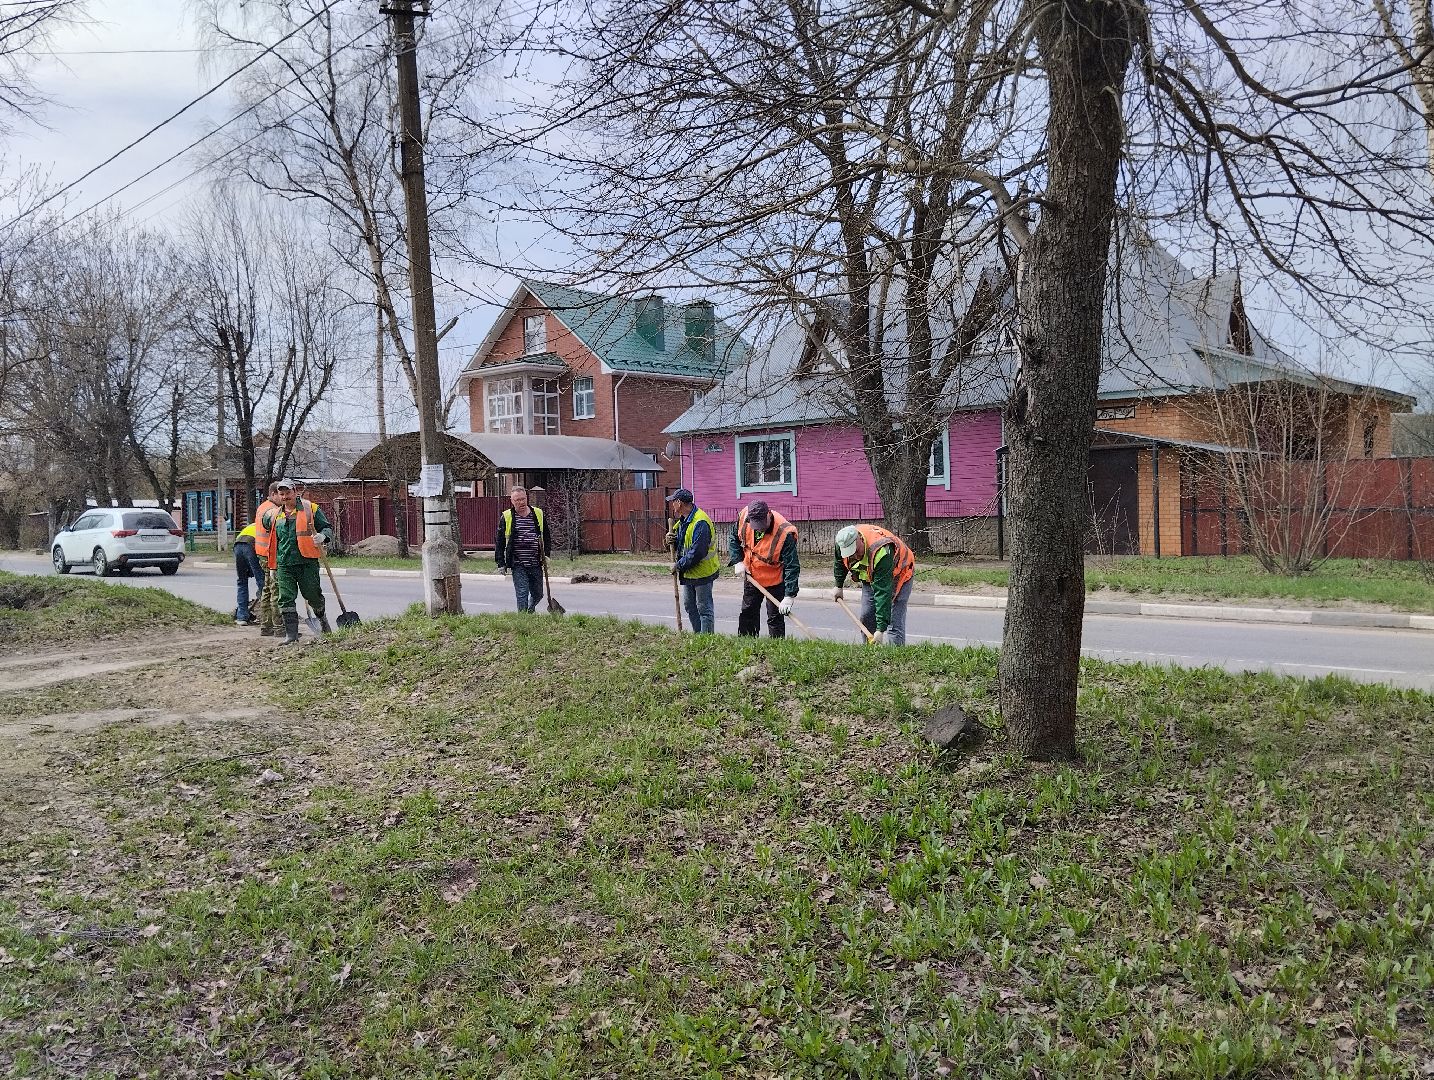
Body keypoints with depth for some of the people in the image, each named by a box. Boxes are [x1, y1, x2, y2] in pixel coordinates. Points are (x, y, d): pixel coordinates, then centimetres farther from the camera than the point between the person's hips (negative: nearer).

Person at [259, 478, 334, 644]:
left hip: (307, 561, -3)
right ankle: (291, 635, 1)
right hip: (284, 564, 3)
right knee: (286, 599, -3)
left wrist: (322, 536, -18)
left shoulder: (310, 509, 3)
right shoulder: (274, 515, 14)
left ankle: (322, 616, 36)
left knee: (312, 594, 3)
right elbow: (264, 523, 35)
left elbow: (327, 528, 4)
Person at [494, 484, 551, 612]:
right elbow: (499, 542, 3)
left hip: (536, 564, 3)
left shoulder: (539, 514, 7)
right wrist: (501, 563, -1)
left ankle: (530, 611, 41)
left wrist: (546, 554, 4)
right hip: (518, 565, -3)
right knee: (522, 595, -8)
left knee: (538, 594, 13)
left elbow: (546, 537, 17)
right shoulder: (506, 518, -1)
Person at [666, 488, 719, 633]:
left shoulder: (700, 522, -24)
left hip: (702, 572, -10)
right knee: (689, 606, 17)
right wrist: (672, 539, -4)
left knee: (704, 608, -2)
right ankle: (698, 635, 27)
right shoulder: (682, 520, 9)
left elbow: (697, 552, -27)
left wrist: (679, 565, -19)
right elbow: (681, 543, 19)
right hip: (688, 572, 10)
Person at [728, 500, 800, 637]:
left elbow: (792, 567, -30)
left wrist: (789, 596, -35)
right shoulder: (744, 517, -18)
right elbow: (733, 537, 4)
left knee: (775, 618, -3)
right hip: (751, 577, 6)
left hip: (775, 580, -5)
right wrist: (738, 561, -8)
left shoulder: (784, 533, -32)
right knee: (747, 613, 17)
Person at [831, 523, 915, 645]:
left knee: (894, 622, -16)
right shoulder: (844, 541, -24)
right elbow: (840, 561, 4)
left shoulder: (882, 552, -44)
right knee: (866, 618, 2)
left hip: (898, 574, -6)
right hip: (869, 577, 7)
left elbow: (883, 593, -45)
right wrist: (838, 586, 9)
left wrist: (881, 629, -46)